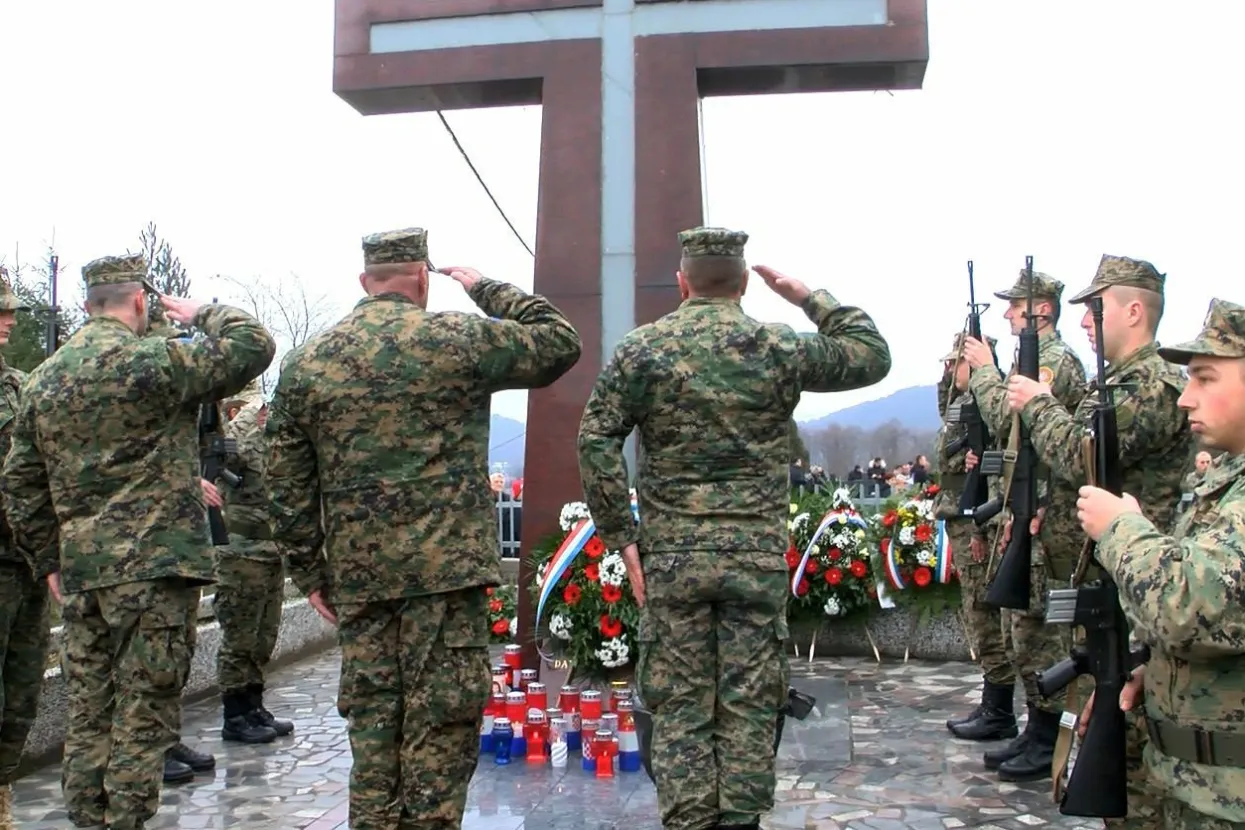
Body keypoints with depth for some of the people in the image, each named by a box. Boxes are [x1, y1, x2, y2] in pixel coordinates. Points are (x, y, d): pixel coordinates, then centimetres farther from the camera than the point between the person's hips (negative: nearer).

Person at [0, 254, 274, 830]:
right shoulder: (152, 361, -10)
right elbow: (254, 346, -8)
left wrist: (49, 561, 20)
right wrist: (202, 316, 9)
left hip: (78, 572, 7)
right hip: (152, 566, -7)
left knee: (87, 718, 15)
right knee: (143, 717, 0)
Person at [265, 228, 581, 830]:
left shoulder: (305, 363, 9)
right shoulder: (458, 340, -4)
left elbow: (287, 484, 9)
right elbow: (560, 342, 7)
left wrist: (309, 571, 15)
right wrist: (486, 290, 15)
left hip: (356, 575, 5)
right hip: (445, 566, -5)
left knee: (371, 716, 13)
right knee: (443, 715, 2)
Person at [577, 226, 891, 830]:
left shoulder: (640, 349, 0)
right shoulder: (779, 349, -1)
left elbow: (596, 442, -4)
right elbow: (873, 355, 12)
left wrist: (622, 536, 0)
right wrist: (811, 297, 16)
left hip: (670, 554, 1)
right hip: (758, 553, 0)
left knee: (680, 706, 8)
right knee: (749, 705, 8)